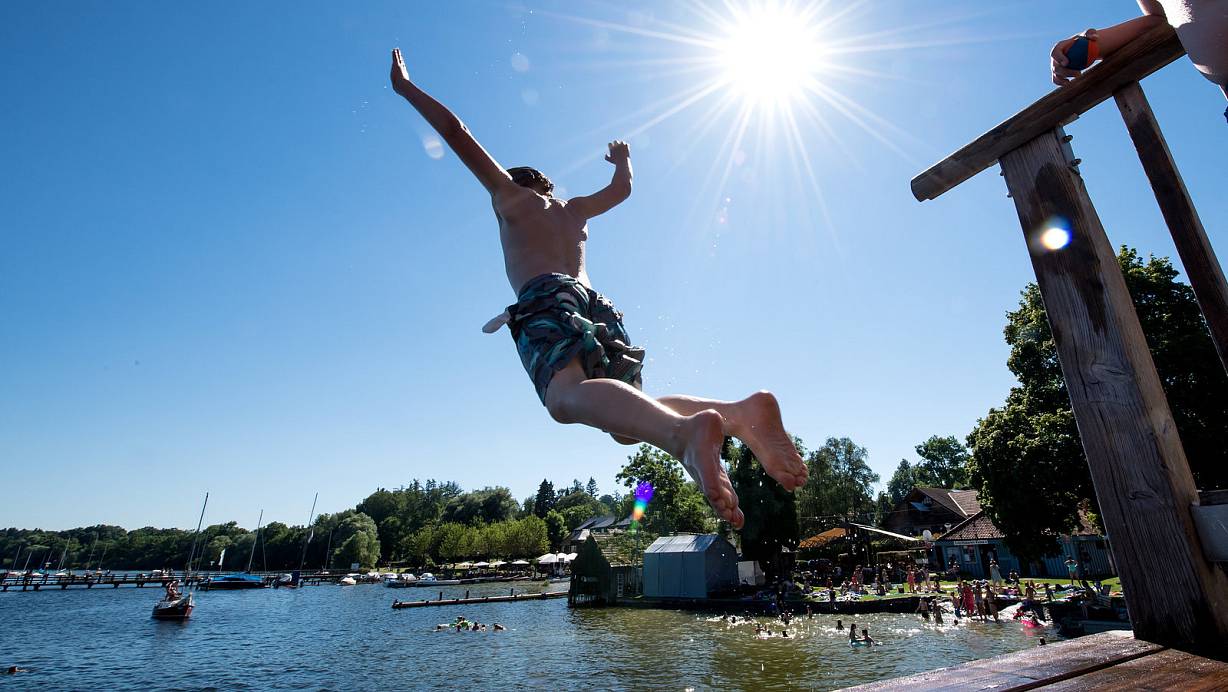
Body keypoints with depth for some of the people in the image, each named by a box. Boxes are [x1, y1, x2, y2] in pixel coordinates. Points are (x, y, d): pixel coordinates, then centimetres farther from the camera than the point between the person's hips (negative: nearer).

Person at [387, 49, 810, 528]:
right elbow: (622, 189, 55)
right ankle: (742, 412, -31)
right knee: (628, 418, -5)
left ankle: (684, 430, -61)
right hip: (598, 304, 5)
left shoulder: (510, 193, 27)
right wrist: (623, 159, 76)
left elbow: (454, 131, 28)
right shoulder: (575, 209, 38)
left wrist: (405, 87, 42)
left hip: (547, 298, -5)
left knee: (568, 395, -31)